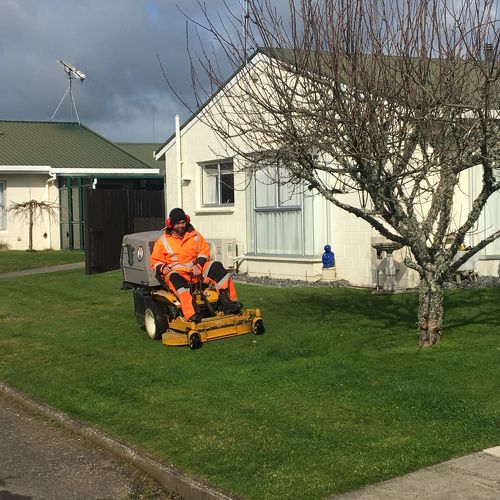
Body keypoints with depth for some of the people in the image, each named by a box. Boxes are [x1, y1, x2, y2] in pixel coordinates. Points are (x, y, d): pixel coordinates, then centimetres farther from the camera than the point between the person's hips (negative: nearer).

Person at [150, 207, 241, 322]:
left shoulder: (195, 235, 15)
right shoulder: (163, 241, 8)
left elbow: (204, 251, 9)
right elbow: (154, 261, 10)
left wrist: (198, 265, -11)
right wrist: (162, 268, -14)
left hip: (196, 269, 3)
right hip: (176, 271, -3)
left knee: (216, 266, -21)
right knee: (175, 278, -39)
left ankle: (227, 302, -29)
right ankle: (191, 314, -55)